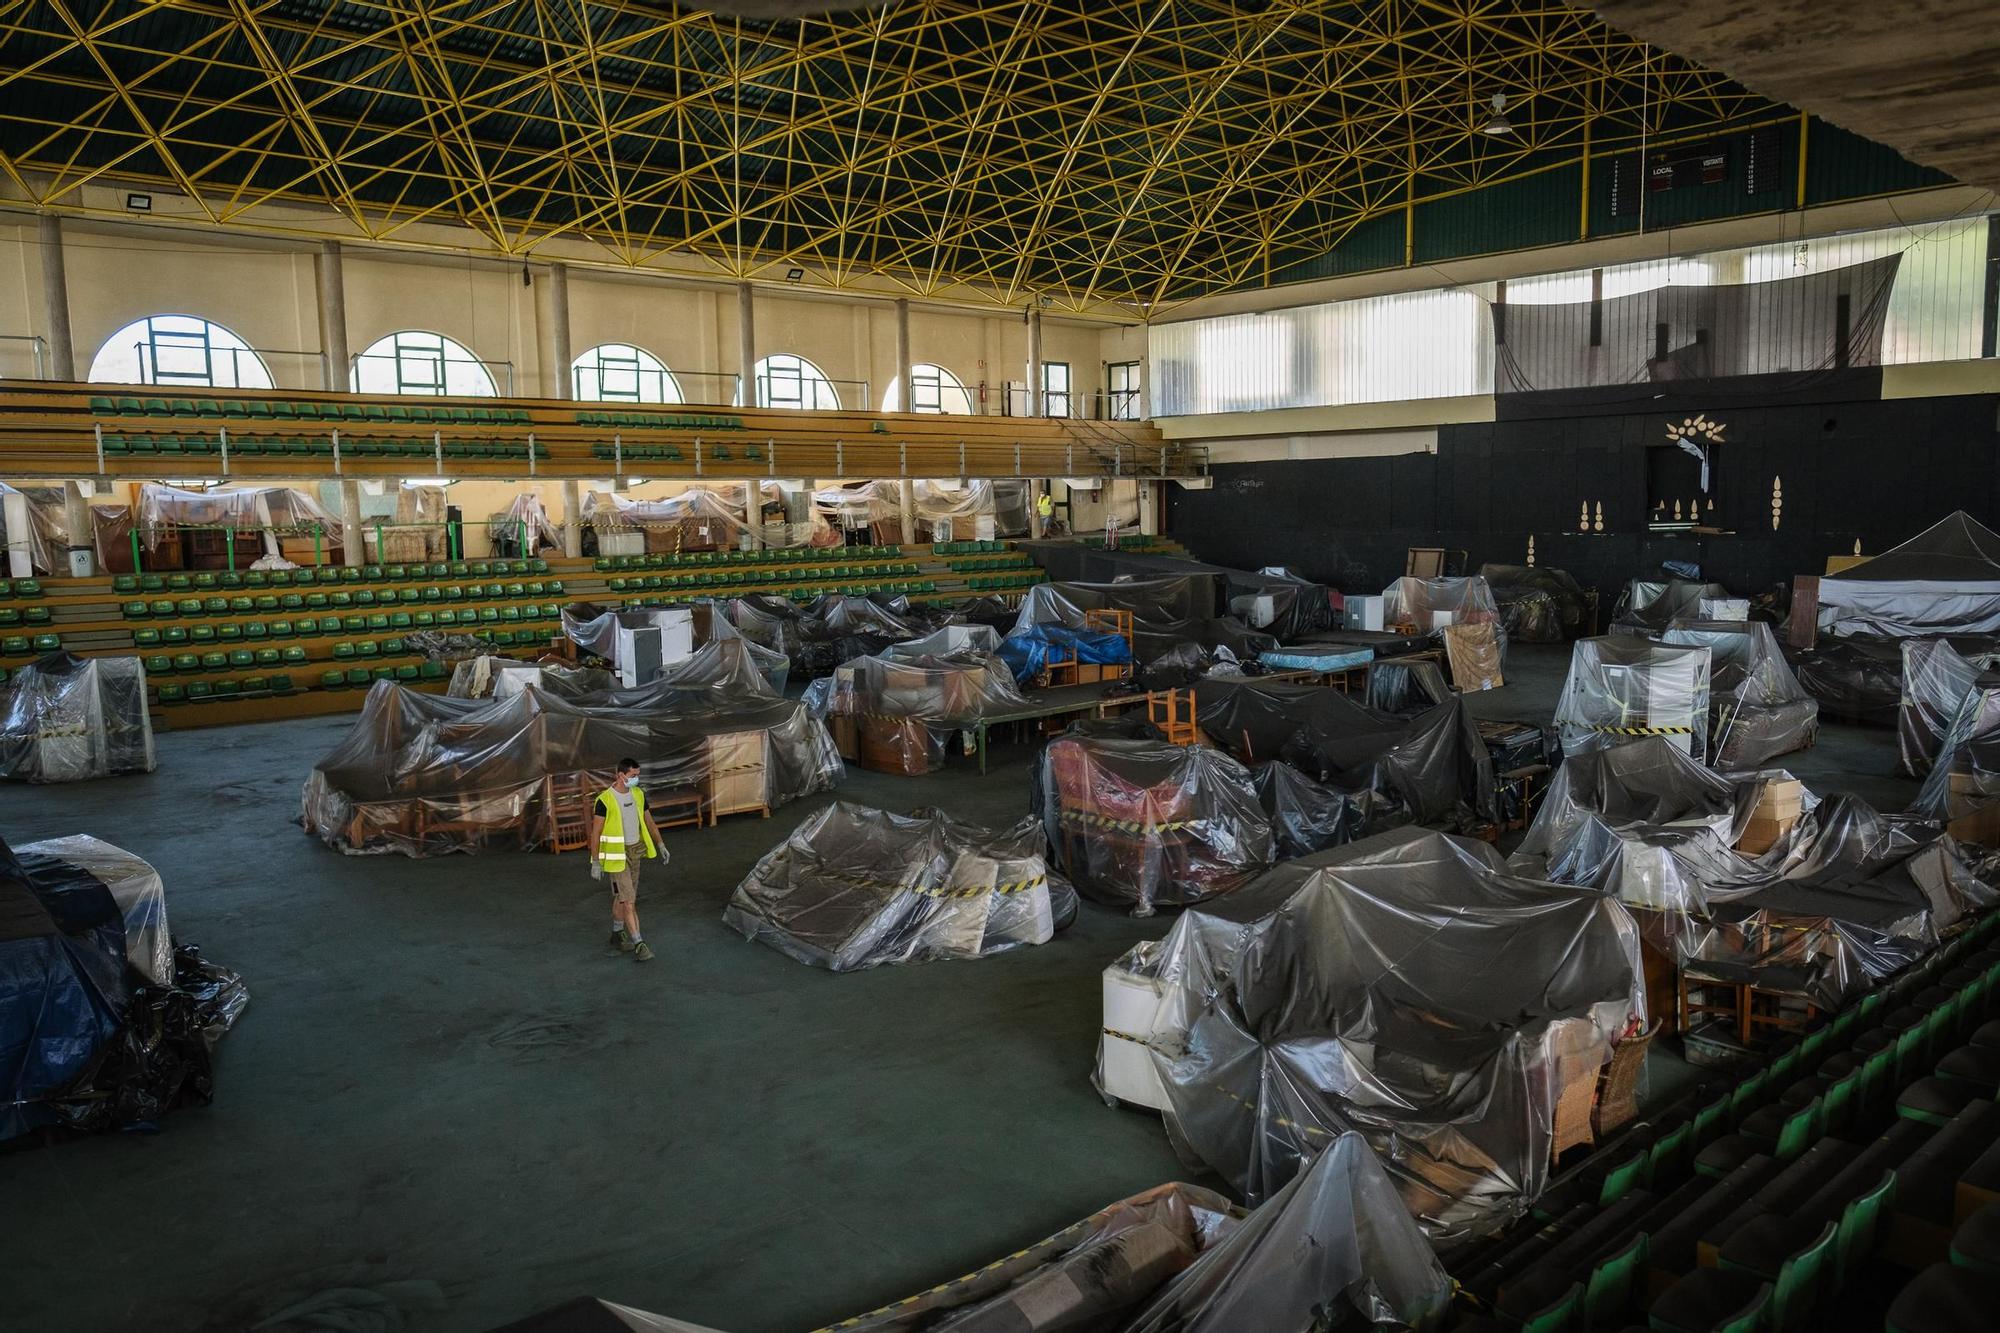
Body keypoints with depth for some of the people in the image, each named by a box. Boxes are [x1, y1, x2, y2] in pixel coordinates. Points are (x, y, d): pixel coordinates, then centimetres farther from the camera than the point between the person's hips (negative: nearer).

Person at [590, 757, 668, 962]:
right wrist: (596, 861, -11)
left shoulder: (638, 795, 3)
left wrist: (660, 844, 10)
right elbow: (595, 832, -12)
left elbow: (648, 821, 13)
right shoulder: (604, 800, -16)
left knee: (622, 896, 17)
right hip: (616, 854, -6)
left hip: (634, 851, 6)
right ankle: (638, 945, -9)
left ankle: (617, 933, 34)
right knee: (629, 900, -9)